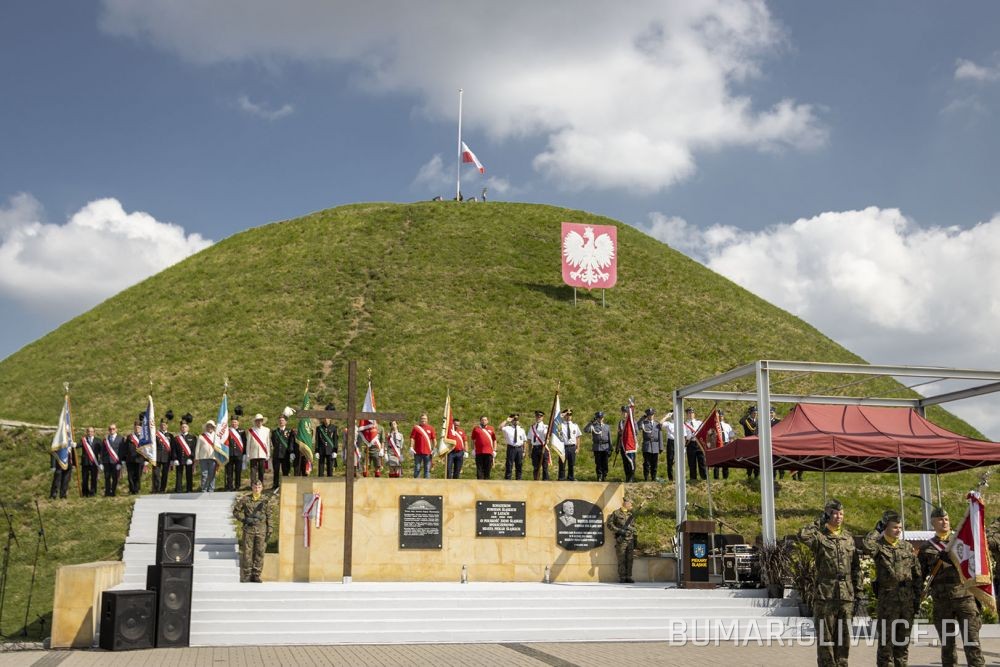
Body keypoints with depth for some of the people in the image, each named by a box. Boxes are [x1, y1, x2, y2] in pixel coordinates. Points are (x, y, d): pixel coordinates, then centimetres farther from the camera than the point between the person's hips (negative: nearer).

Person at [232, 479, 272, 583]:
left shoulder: (265, 500, 4)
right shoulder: (245, 499, 0)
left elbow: (268, 516, 8)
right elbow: (236, 511, 4)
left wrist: (269, 530, 3)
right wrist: (245, 519, -9)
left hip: (261, 530, 1)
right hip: (248, 529, -1)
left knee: (259, 553, 3)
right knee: (247, 553, 1)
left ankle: (256, 575, 11)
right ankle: (247, 576, 10)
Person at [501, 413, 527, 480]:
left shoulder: (521, 430, 11)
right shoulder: (508, 428, 0)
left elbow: (524, 441, 13)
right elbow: (500, 428, -19)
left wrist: (523, 451, 7)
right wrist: (507, 421, -17)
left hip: (519, 448, 3)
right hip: (511, 448, -3)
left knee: (519, 467, 8)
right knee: (509, 466, -3)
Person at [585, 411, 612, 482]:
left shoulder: (607, 427, 12)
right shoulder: (593, 426, 4)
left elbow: (610, 439, 13)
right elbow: (585, 430, -15)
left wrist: (610, 449, 8)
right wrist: (591, 422, -20)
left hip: (605, 448, 2)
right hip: (597, 448, -1)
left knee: (605, 463, 2)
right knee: (598, 463, 0)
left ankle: (604, 477, 11)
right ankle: (599, 477, 7)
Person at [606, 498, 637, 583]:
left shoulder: (631, 514, 15)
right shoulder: (616, 513, -1)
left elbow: (634, 527, 19)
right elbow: (609, 524, -3)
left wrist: (635, 539, 14)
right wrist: (619, 530, -14)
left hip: (630, 539, 5)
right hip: (621, 540, -5)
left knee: (629, 559, 3)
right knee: (621, 560, -4)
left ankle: (628, 577, 9)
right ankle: (622, 578, 0)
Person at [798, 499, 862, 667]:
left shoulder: (848, 538, 13)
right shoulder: (819, 536, -2)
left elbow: (856, 569, 16)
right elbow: (803, 535, -26)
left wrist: (858, 593, 10)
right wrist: (820, 522, -11)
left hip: (846, 596, 4)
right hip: (825, 595, -4)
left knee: (844, 637, 8)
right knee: (825, 637, -1)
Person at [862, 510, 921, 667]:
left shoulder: (906, 546, 10)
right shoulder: (879, 546, -3)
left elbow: (917, 574, 13)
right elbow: (867, 546, -29)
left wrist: (917, 598, 8)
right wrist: (877, 530, -14)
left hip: (908, 598, 5)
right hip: (888, 598, -4)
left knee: (903, 640, 10)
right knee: (886, 639, -2)